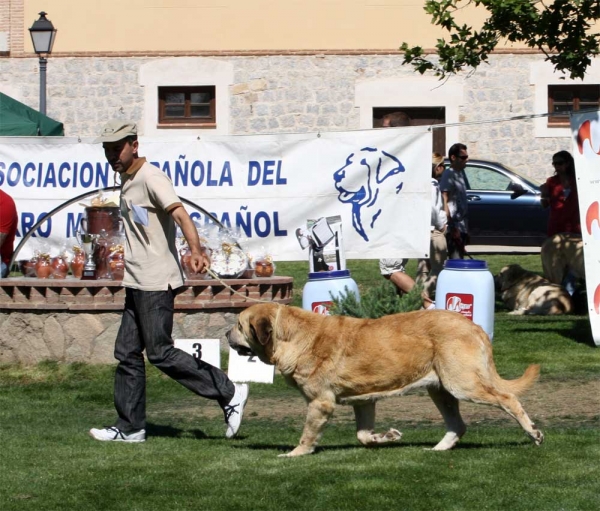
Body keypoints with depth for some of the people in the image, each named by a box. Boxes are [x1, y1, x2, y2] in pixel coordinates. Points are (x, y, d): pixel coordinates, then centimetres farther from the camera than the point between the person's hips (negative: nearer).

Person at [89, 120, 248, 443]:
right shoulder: (127, 181, 15)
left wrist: (195, 250, -43)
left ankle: (228, 393, -1)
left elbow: (179, 213, -27)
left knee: (159, 352, -9)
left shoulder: (150, 177, -13)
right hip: (137, 282, 9)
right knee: (127, 353, 9)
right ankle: (129, 427, 15)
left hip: (157, 282, -9)